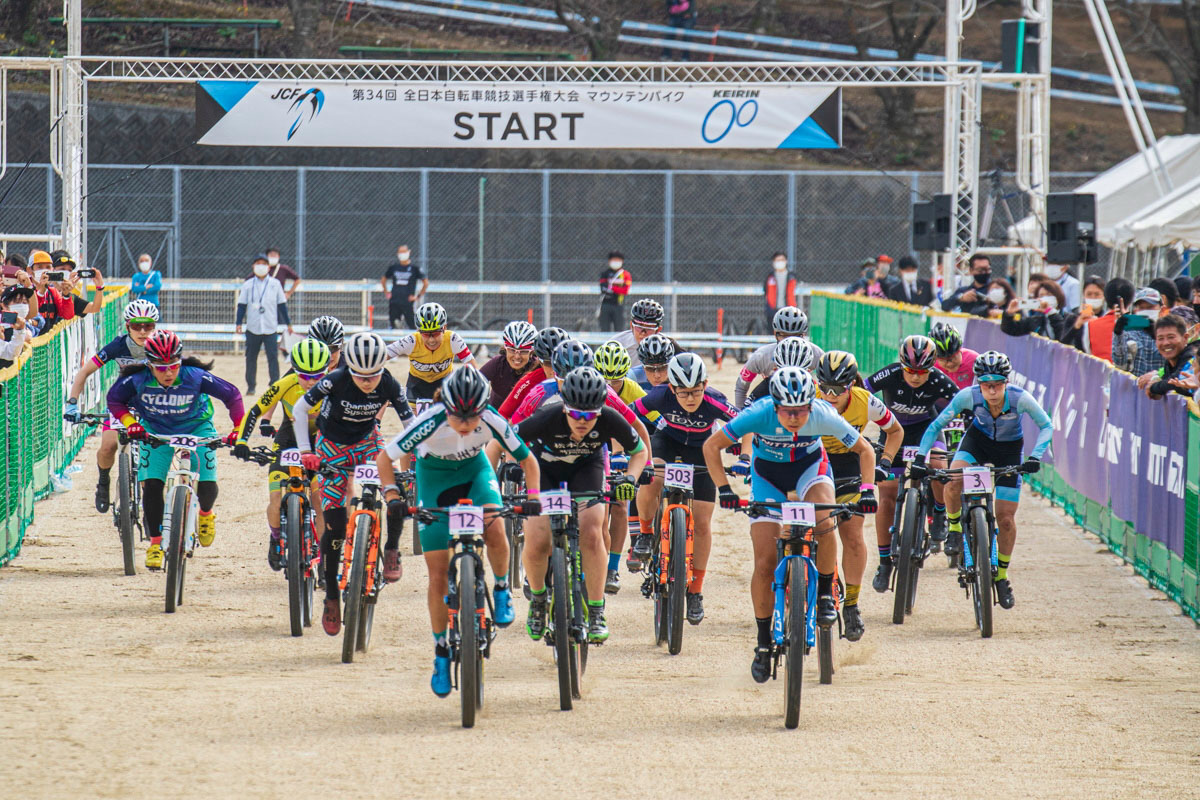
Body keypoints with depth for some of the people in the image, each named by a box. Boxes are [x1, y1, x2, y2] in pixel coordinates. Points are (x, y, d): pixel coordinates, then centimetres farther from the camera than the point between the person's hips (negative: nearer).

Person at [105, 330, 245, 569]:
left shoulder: (194, 377, -30)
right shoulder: (138, 379, -27)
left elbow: (231, 394, -17)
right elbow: (114, 399, -7)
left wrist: (238, 430, -24)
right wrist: (130, 423, -23)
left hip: (196, 428, -1)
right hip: (155, 430, 1)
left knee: (206, 485, -14)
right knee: (151, 485, -15)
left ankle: (206, 514, 24)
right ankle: (155, 543, 3)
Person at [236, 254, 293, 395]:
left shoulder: (275, 284, 6)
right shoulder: (248, 285, 4)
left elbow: (282, 304, 10)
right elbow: (242, 305, 4)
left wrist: (288, 323, 10)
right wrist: (238, 323, -6)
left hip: (271, 329, -1)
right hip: (252, 329, 1)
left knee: (273, 357, -8)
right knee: (251, 357, 5)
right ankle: (250, 386, 14)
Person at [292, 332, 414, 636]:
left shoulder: (389, 386, -23)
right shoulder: (336, 381, -28)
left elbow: (411, 423, -14)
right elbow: (299, 409, -18)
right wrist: (305, 451, -25)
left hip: (367, 442, 2)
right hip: (332, 446, -2)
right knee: (335, 525, -8)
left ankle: (391, 550, 1)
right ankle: (331, 597, 6)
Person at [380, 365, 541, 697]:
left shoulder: (493, 422, -30)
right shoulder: (431, 423, -34)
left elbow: (527, 459, -14)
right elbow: (385, 458, -23)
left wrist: (532, 496, -30)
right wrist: (392, 496, -37)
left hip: (474, 469, 1)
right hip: (434, 474, -1)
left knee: (494, 528, -31)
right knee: (438, 575, -4)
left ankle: (502, 589, -2)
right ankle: (441, 651, 12)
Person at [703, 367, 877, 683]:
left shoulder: (823, 416, -29)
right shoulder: (760, 414, -32)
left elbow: (864, 450, -13)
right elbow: (712, 446, -21)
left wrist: (867, 490, -26)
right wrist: (724, 489, -30)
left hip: (810, 467, 0)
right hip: (768, 473, 0)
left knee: (823, 523, -33)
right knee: (765, 563, -6)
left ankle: (825, 594, -9)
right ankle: (763, 641, 9)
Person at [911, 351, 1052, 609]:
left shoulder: (1020, 399, -31)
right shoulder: (968, 396, -28)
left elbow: (1046, 426, -19)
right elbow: (937, 425, -20)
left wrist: (1035, 457, -34)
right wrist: (920, 457, -31)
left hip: (1009, 450, 0)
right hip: (977, 441, 0)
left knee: (1005, 519, -1)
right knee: (953, 483, -32)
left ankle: (1002, 575, 20)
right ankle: (954, 525, -2)